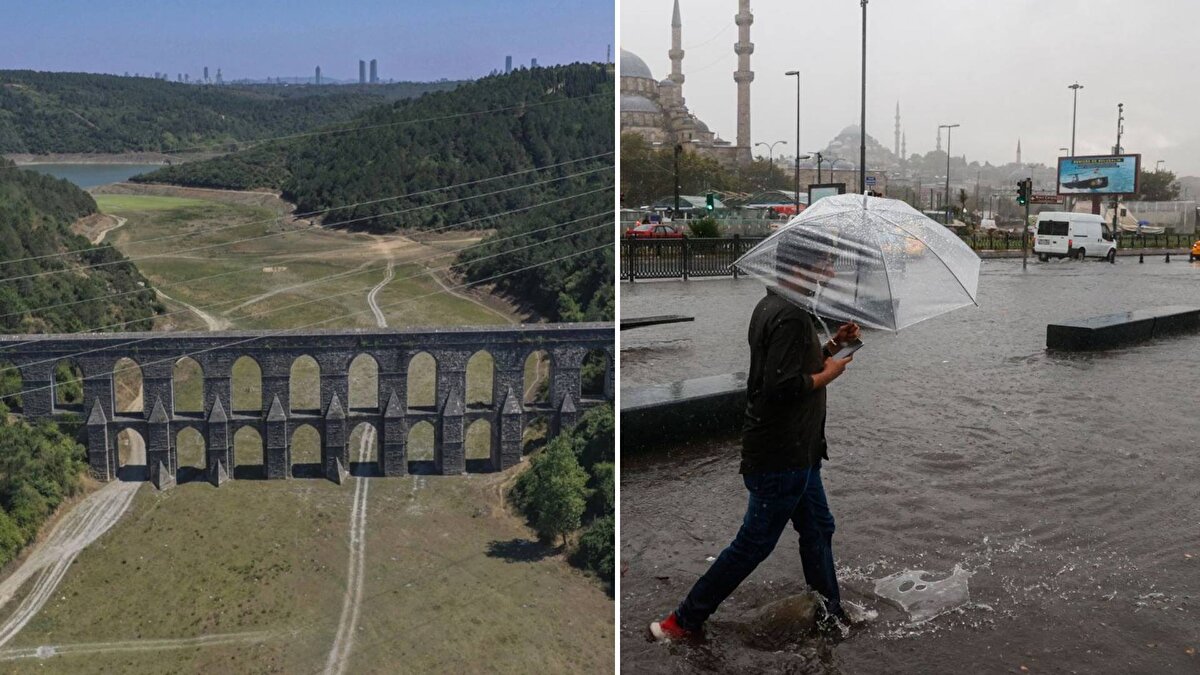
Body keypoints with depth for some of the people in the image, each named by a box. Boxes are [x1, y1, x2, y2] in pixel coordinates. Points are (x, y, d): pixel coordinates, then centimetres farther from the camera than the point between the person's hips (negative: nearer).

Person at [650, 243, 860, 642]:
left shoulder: (774, 306, 10)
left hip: (794, 451, 10)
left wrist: (834, 345, 9)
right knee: (755, 542, 0)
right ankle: (683, 623, 10)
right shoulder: (790, 316, -22)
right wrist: (828, 374, -13)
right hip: (782, 455, -10)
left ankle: (831, 614, 35)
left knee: (817, 528, 20)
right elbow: (782, 386, -29)